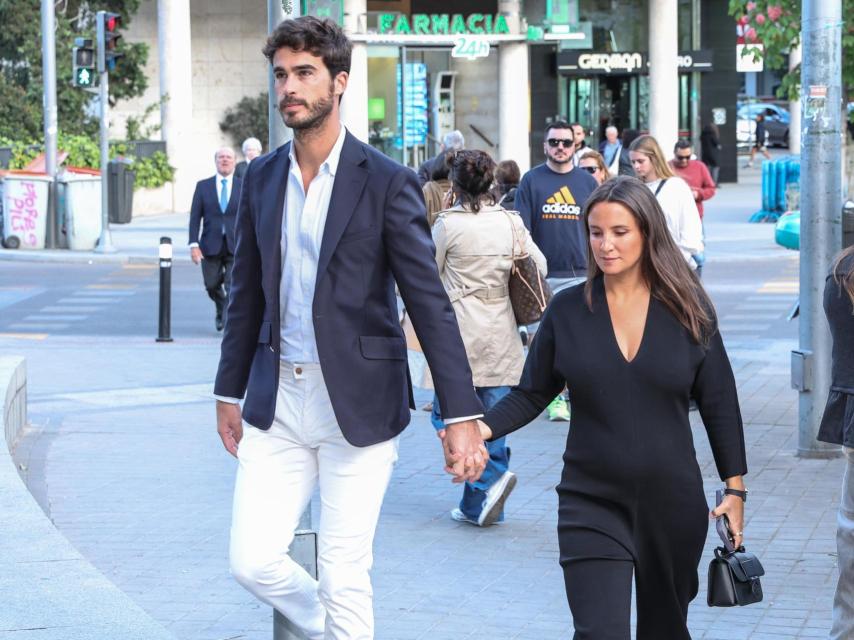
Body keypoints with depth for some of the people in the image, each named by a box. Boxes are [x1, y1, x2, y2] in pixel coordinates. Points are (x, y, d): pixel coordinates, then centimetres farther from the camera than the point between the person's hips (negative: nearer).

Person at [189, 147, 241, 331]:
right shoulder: (203, 186, 4)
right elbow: (195, 217, 2)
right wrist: (194, 244, -8)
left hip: (236, 246, -1)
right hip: (211, 245, 2)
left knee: (233, 287, -11)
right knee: (212, 285, 11)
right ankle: (221, 310, 40)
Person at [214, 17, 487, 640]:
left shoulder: (387, 182, -8)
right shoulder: (262, 177, 8)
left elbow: (430, 302, -11)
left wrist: (463, 416, -16)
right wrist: (230, 391, 17)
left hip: (358, 402, -5)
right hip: (277, 401, 5)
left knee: (344, 574, -2)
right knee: (253, 560, 1)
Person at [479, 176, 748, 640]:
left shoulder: (687, 310, -1)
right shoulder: (568, 310, -1)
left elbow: (719, 404, 5)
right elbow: (531, 394, 3)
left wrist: (735, 487, 4)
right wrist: (481, 428, -15)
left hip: (673, 504, 1)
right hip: (593, 504, -1)